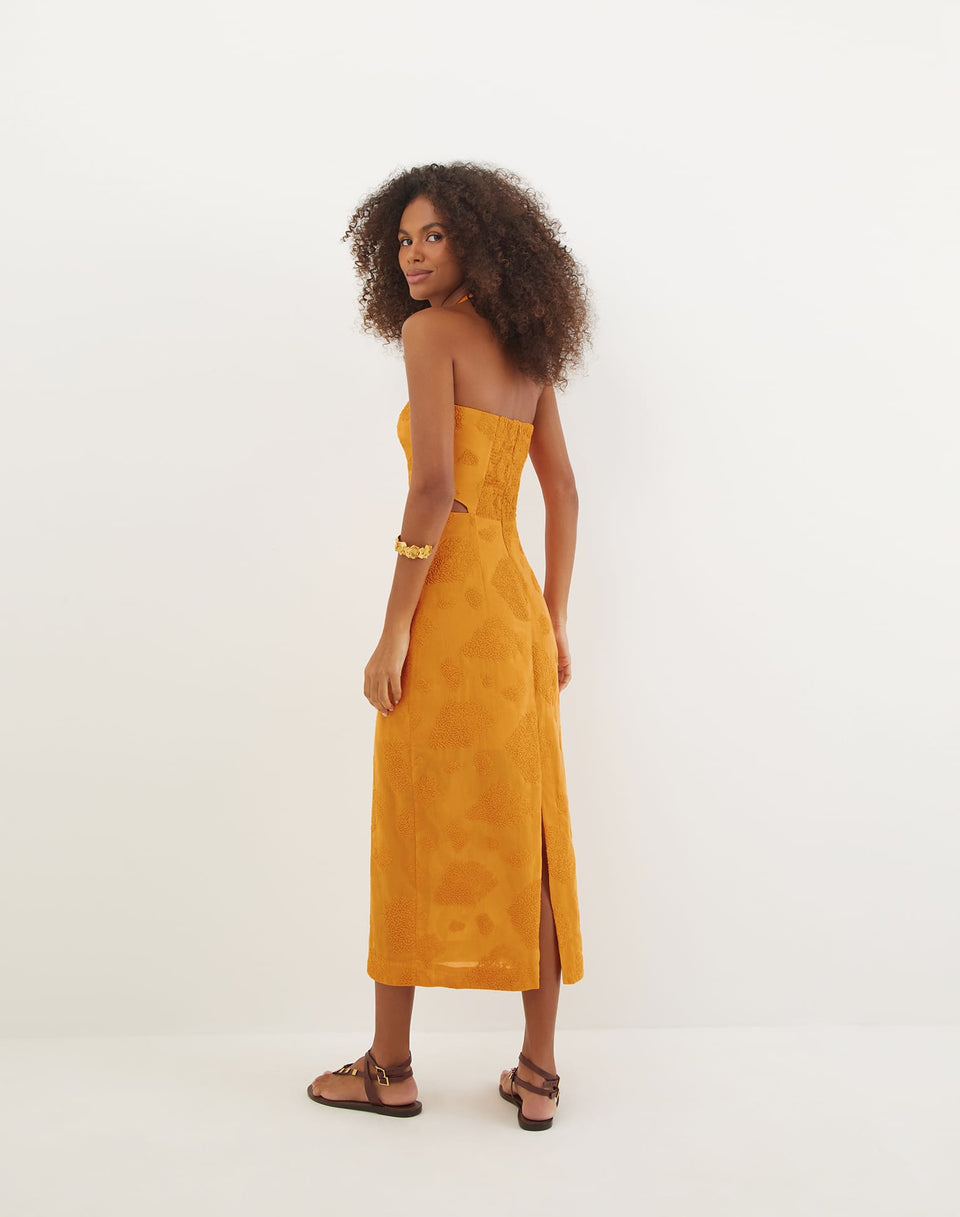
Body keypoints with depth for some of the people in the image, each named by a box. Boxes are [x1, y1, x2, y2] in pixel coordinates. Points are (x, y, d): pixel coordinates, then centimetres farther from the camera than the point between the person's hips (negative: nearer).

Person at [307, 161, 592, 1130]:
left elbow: (434, 486, -15)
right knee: (526, 832, 8)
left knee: (417, 830, 3)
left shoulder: (431, 330, -5)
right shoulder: (527, 349, 16)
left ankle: (389, 1070, 17)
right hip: (518, 602, 7)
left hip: (452, 601, -7)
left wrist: (392, 632, -14)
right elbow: (563, 492, 16)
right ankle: (538, 1074, 17)